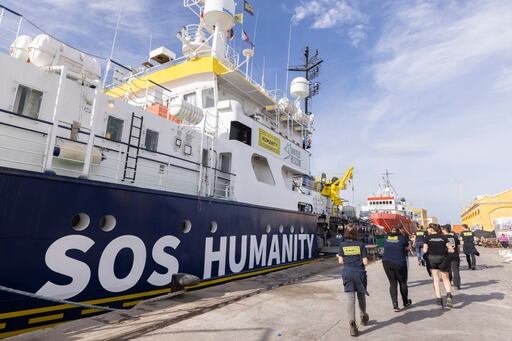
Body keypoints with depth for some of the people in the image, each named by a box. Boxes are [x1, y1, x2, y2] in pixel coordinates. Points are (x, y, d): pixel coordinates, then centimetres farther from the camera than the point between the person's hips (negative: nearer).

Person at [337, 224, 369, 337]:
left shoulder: (342, 245, -3)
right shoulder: (360, 245, -7)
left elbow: (341, 261, -3)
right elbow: (365, 262, -9)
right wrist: (359, 260, 12)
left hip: (347, 273, 0)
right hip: (359, 272, 0)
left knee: (350, 298, 1)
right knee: (361, 296, 20)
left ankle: (352, 322, -11)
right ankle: (363, 317, 40)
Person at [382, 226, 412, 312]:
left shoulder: (386, 238, 5)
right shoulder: (402, 237, -2)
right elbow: (408, 248, 8)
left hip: (387, 262, 2)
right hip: (399, 263, -2)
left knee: (392, 283, 7)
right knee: (402, 282, 16)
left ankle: (395, 305, 0)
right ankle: (405, 302, 32)